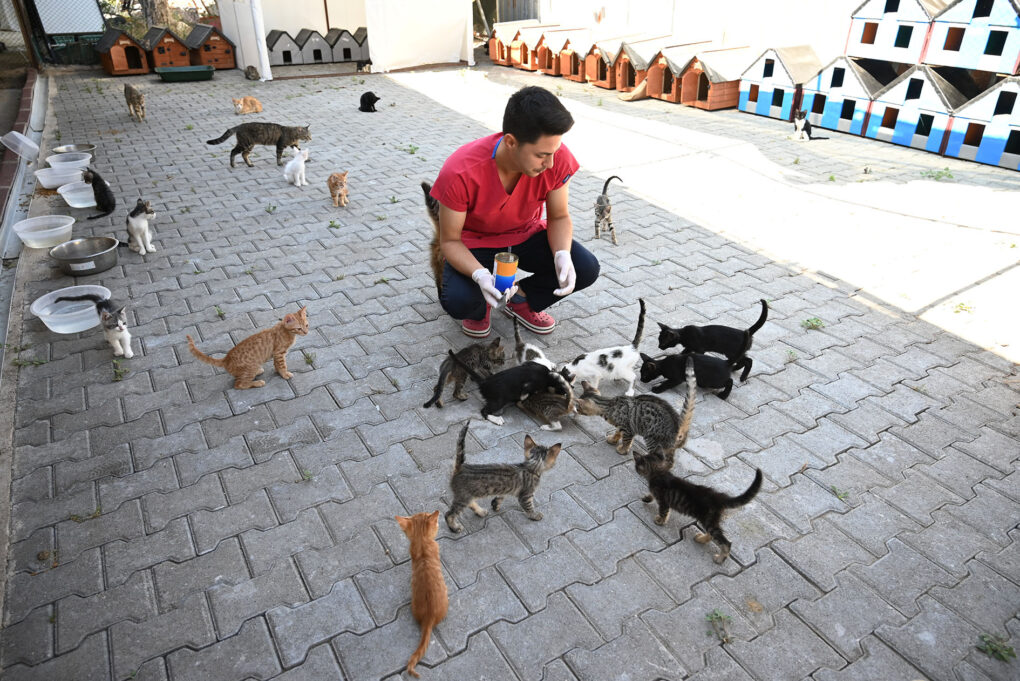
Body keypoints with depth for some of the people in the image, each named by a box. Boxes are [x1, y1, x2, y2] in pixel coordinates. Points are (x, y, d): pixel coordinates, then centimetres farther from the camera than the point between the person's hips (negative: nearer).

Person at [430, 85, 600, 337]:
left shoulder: (557, 157, -24)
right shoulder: (460, 173, -33)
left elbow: (559, 217, -9)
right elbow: (449, 240, -21)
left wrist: (562, 255, -31)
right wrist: (480, 275, -41)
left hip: (527, 234, 3)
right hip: (474, 243, -3)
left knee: (586, 269, -20)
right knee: (457, 301, -31)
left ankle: (520, 297, 8)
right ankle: (479, 305, 9)